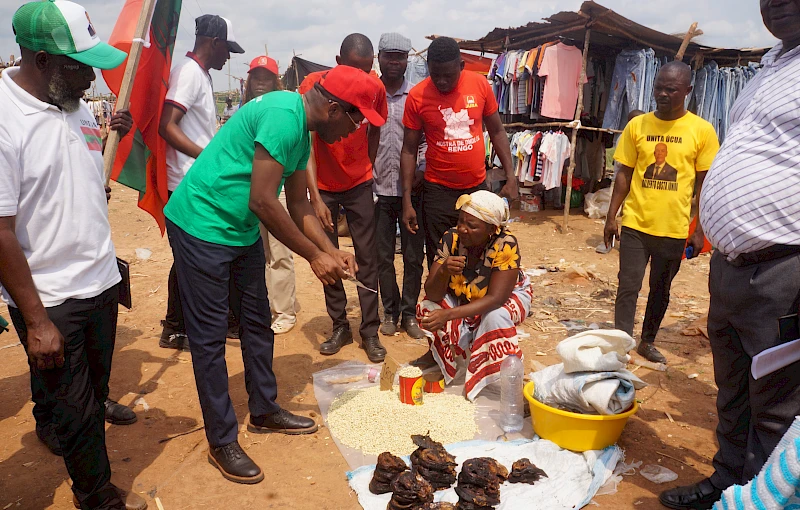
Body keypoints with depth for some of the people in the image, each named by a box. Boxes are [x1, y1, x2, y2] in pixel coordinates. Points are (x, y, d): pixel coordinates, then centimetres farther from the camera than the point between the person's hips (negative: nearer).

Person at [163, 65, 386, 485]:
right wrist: (314, 256, -17)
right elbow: (263, 202, -26)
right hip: (202, 225, -10)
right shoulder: (284, 116, -23)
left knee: (257, 323, 16)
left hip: (242, 230, 10)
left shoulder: (302, 132, 8)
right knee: (210, 336, 0)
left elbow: (299, 206, 14)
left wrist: (332, 252, 4)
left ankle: (264, 411, 33)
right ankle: (222, 442, 12)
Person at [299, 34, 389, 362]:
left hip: (359, 185, 1)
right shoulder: (314, 85, -17)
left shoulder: (375, 87, -9)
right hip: (322, 186, -1)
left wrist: (368, 169, 6)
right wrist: (315, 198, -24)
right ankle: (339, 327, 19)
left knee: (367, 260, 1)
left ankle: (370, 332, 9)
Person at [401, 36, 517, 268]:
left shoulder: (480, 84, -4)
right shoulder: (417, 96, -9)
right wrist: (407, 201, -6)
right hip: (438, 191, -2)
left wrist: (511, 177, 0)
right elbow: (409, 150, -3)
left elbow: (497, 131, 6)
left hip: (477, 187, 2)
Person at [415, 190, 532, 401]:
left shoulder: (506, 245, -32)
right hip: (462, 299, 3)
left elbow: (495, 299, -36)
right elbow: (432, 293, -26)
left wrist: (449, 314, -46)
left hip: (506, 296, -3)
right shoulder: (451, 239, -24)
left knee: (495, 317, -36)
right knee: (429, 308, -23)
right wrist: (444, 271, -48)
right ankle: (436, 354, 7)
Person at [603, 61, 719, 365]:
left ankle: (647, 342, 32)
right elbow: (624, 174, 4)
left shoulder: (702, 131, -3)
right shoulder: (637, 125, 0)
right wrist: (611, 217, 1)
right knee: (628, 288, -1)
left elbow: (705, 183, 0)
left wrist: (699, 230, -2)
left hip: (674, 228, 0)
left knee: (661, 291, 14)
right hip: (635, 224, 0)